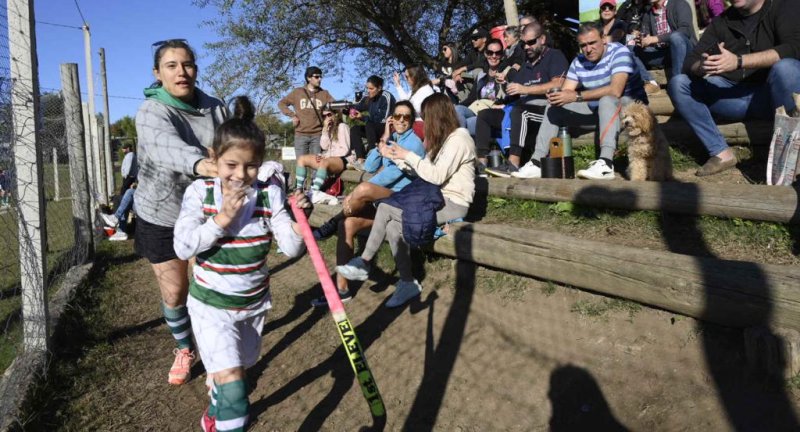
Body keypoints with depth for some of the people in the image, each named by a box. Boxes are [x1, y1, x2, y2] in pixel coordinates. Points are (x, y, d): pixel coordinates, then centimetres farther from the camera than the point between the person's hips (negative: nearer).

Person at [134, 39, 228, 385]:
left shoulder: (215, 109, -5)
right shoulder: (151, 112, -19)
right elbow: (166, 146, -42)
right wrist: (198, 163, -63)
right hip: (161, 216, -2)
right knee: (173, 292, 9)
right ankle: (184, 348, 37)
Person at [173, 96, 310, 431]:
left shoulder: (270, 193, -10)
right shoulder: (200, 192, -11)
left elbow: (291, 249, -13)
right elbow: (183, 248, -17)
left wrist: (297, 220, -32)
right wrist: (221, 219, -28)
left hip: (254, 302, 3)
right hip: (211, 304, -2)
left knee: (236, 371, 22)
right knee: (229, 377, -13)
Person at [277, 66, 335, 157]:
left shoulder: (324, 94, 10)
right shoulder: (297, 92, 8)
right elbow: (281, 103, 13)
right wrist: (292, 115, 0)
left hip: (318, 135, 1)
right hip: (301, 135, 0)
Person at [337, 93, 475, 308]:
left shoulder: (459, 137, -11)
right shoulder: (444, 138, 19)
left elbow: (437, 176, -20)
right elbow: (426, 170, 9)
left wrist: (408, 156, -13)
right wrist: (396, 156, 8)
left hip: (453, 203, -9)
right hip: (438, 198, 9)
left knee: (386, 207, -21)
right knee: (394, 226, -15)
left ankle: (365, 262, -6)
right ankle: (407, 282, -10)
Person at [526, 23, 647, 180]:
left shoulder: (619, 52, -19)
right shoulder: (578, 62, -1)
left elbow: (615, 91, -33)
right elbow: (566, 92, -6)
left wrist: (577, 96, -33)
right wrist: (556, 96, -31)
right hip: (597, 108, 7)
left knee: (607, 101, -39)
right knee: (554, 107, -1)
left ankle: (606, 164, -49)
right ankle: (537, 162, -6)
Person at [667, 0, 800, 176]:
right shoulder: (721, 21, 10)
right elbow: (690, 62, 1)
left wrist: (739, 61, -32)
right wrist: (701, 67, -24)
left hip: (771, 95, -4)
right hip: (735, 96, 4)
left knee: (785, 68, -35)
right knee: (677, 84, -13)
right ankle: (721, 153, -18)